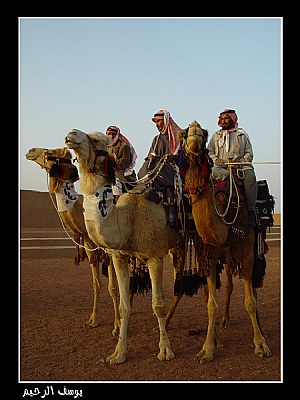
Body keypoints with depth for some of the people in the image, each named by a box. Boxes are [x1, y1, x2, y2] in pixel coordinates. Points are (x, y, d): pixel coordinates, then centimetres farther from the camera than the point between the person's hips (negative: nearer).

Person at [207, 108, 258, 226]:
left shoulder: (242, 134, 18)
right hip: (221, 166, 1)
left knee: (250, 175, -34)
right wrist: (216, 160, -3)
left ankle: (251, 210, -34)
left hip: (240, 166, -1)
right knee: (214, 171, -37)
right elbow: (209, 152, 19)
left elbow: (249, 154, 12)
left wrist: (240, 163, -7)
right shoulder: (216, 135, 23)